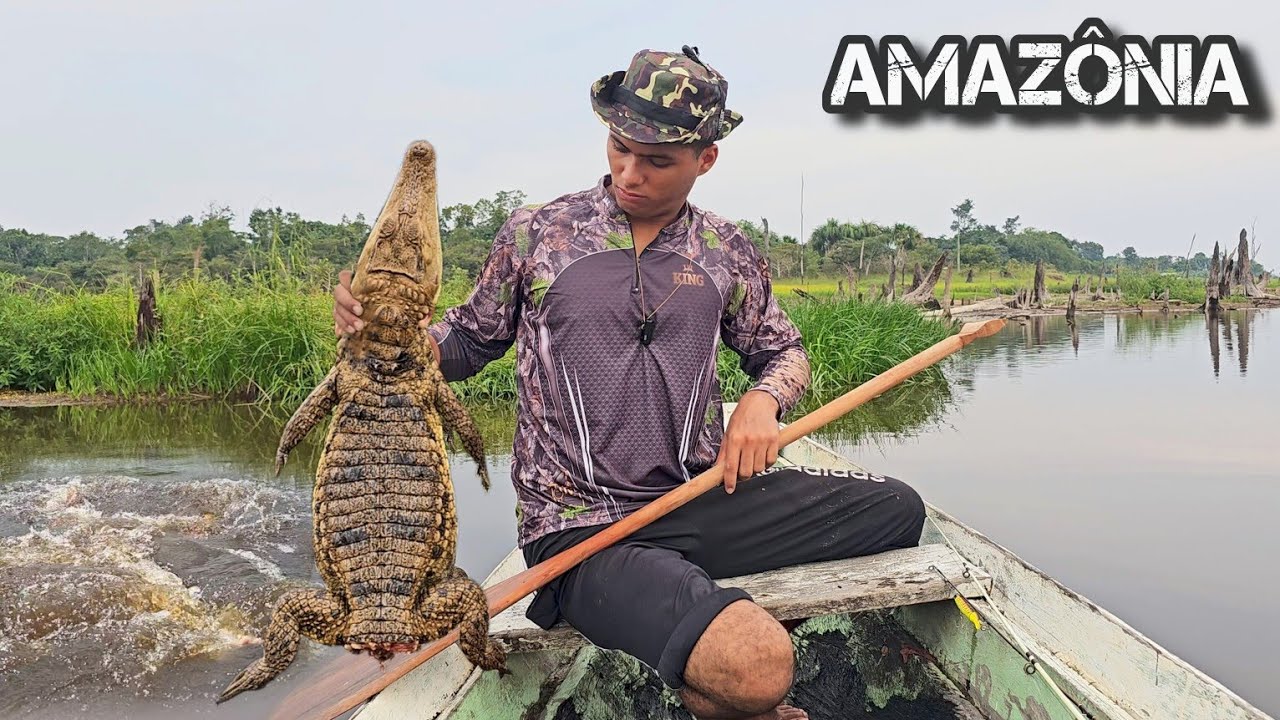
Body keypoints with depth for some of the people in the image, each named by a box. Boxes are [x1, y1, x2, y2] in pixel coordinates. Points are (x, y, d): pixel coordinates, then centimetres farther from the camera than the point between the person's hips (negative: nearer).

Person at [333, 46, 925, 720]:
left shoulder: (727, 253, 8)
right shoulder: (535, 234, 2)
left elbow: (784, 352, 20)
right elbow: (468, 342, 10)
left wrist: (764, 399, -3)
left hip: (705, 499, 5)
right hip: (583, 527, -5)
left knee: (895, 510, -7)